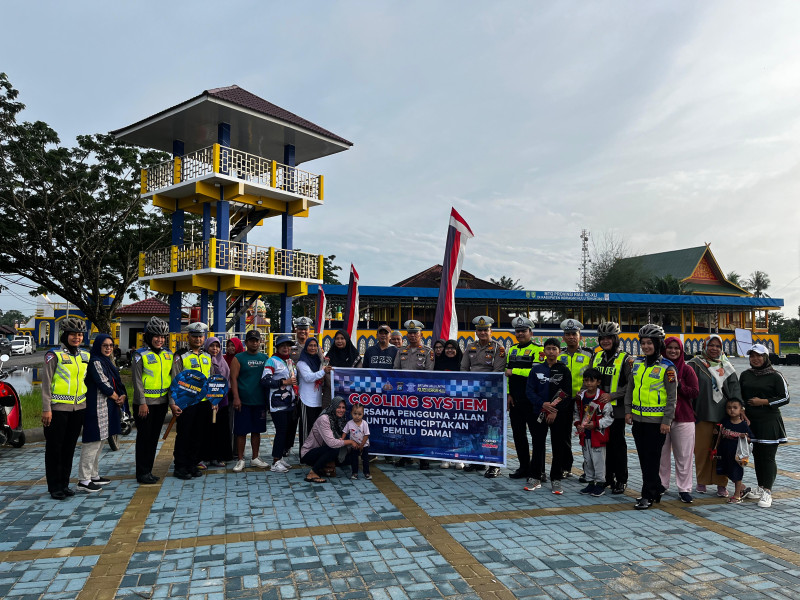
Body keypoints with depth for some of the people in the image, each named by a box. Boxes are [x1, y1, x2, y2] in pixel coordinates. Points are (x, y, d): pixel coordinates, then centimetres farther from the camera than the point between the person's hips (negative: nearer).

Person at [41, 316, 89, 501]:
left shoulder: (85, 356, 11)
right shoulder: (54, 355, -7)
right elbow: (46, 383, -8)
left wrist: (88, 404, 15)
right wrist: (46, 409, -12)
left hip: (78, 408, 5)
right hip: (58, 408, -5)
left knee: (70, 448, 12)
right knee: (54, 449, 3)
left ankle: (65, 484, 22)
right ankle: (54, 487, 13)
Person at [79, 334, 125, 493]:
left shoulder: (108, 362, 18)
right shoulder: (95, 362, -12)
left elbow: (117, 382, 17)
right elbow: (103, 384, -17)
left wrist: (123, 396, -1)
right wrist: (117, 397, -5)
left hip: (108, 407, 10)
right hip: (97, 407, -10)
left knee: (99, 441, 15)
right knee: (93, 442, -8)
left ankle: (94, 475, 24)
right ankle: (83, 480, -4)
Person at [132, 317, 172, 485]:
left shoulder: (168, 355, 9)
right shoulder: (141, 355, -7)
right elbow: (137, 381, -10)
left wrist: (172, 400, 9)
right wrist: (142, 403, -14)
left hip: (162, 402, 6)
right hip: (145, 403, -5)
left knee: (154, 437, 12)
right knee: (144, 437, 1)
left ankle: (148, 470, 22)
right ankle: (142, 473, 10)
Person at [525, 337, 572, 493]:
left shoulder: (564, 370, 0)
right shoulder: (536, 369, 4)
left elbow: (567, 394, -5)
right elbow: (529, 390, 0)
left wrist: (555, 410, -13)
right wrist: (542, 404, -14)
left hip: (559, 415, -1)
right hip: (538, 414, 1)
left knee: (558, 448, 4)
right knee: (538, 446, 7)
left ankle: (556, 480, 15)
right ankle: (534, 478, 18)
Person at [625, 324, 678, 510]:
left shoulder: (667, 367, -7)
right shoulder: (637, 363, 9)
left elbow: (672, 397, -7)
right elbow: (630, 388, 16)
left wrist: (666, 421, -11)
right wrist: (628, 410, 9)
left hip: (656, 420, -6)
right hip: (638, 418, 6)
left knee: (652, 459, -1)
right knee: (643, 458, 12)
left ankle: (648, 496, 8)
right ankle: (656, 489, 27)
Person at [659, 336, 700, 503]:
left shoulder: (687, 370, 2)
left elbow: (695, 392, -6)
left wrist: (678, 385, -19)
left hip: (683, 418, -1)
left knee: (684, 455, 2)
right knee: (661, 454, 9)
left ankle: (684, 489, 12)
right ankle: (661, 485, 22)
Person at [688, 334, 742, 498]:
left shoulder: (726, 366, 12)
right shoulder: (696, 364, 2)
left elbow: (735, 388, 8)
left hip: (723, 414, 2)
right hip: (703, 414, -2)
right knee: (702, 448, 4)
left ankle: (721, 484, 12)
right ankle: (702, 481, 18)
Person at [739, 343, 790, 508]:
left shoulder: (775, 376, -4)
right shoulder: (745, 375, 10)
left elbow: (785, 398, -5)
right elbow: (739, 396, 18)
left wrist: (764, 402, -13)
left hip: (769, 422, -5)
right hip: (751, 421, 5)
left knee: (768, 456, -5)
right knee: (757, 455, 11)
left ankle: (767, 492, 0)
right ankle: (760, 487, 23)